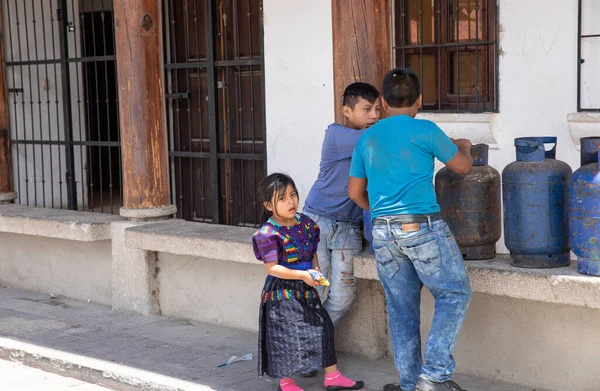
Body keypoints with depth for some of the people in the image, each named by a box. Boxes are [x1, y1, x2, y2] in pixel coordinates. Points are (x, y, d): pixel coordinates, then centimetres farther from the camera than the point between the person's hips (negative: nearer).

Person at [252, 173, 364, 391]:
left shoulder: (305, 223, 2)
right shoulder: (269, 233, -19)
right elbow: (272, 268, -20)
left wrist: (316, 270, -6)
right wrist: (302, 275, -25)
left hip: (306, 289, 7)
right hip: (282, 292, -7)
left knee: (322, 328, 12)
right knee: (286, 336, 2)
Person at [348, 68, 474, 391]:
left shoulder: (367, 139, 11)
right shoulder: (424, 131, -6)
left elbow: (355, 192, 18)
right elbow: (463, 167, 6)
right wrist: (464, 147, 28)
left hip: (383, 232, 6)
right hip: (423, 228, -5)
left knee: (401, 309, 12)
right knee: (454, 295, 6)